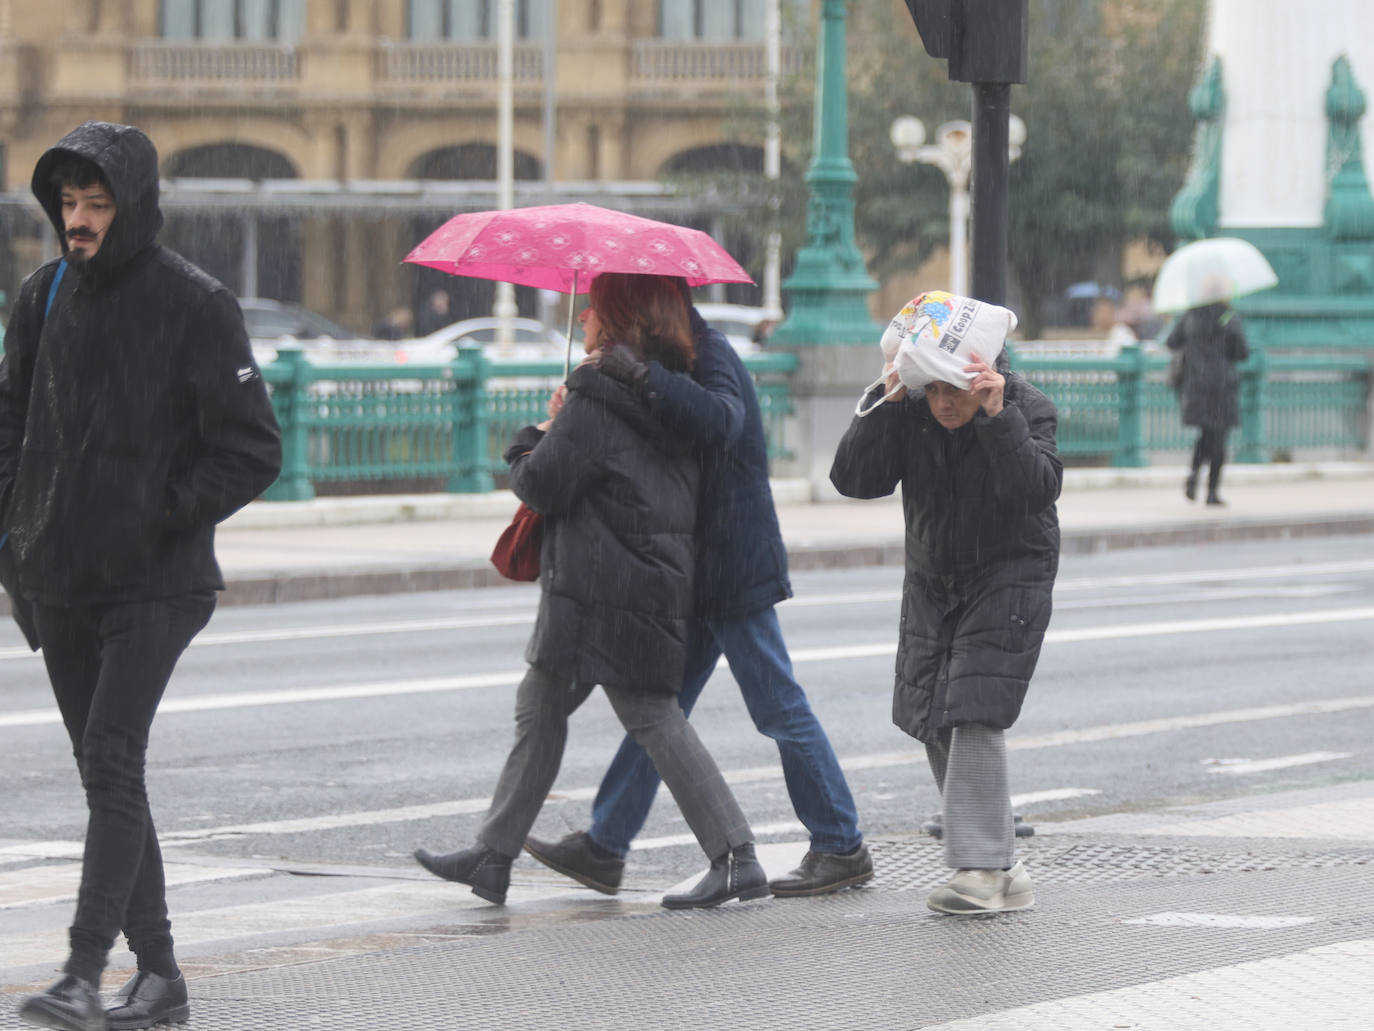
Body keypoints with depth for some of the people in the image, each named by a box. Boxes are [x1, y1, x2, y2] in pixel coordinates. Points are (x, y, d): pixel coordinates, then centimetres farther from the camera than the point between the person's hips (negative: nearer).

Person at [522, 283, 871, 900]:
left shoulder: (710, 359, -15)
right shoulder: (696, 355, 16)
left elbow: (718, 418, -36)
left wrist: (642, 378, -44)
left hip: (733, 571, -10)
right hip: (699, 574, 10)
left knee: (780, 710, -4)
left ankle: (842, 848, 4)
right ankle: (603, 849, 12)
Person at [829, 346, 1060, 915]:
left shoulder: (1026, 407, -18)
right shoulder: (908, 410, -11)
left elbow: (1038, 488, -33)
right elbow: (853, 479, -19)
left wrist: (997, 415, -41)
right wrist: (884, 403, -29)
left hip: (1009, 576, -5)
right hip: (932, 582, 5)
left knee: (976, 715, -19)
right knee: (936, 724, 5)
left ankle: (980, 868, -18)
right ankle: (1001, 868, 15)